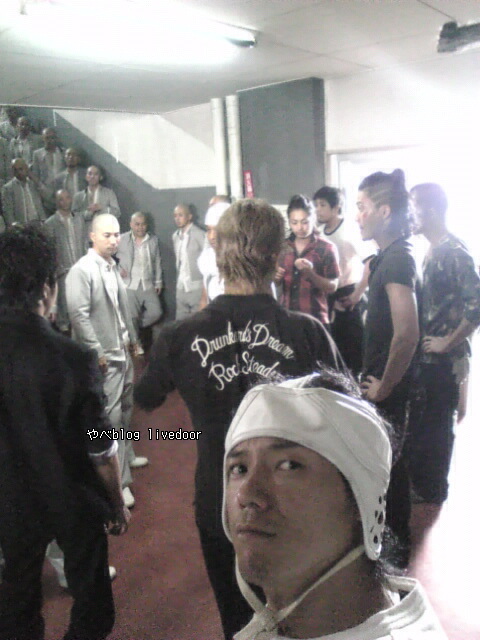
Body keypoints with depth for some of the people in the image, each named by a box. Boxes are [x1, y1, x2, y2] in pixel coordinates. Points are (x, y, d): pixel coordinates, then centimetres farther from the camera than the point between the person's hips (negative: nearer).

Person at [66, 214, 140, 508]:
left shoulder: (113, 266, 9)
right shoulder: (81, 271, -17)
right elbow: (79, 315, -21)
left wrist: (132, 338, 17)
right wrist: (97, 352, -20)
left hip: (122, 350, 8)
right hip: (103, 355, -8)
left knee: (126, 407, 20)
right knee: (111, 416, -4)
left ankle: (125, 455, 40)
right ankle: (119, 481, 5)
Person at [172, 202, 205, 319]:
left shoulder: (199, 234, -10)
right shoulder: (175, 236, 12)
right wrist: (179, 279, 14)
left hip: (196, 286, -6)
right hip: (181, 286, 6)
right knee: (180, 320, 9)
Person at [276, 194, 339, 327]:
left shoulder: (326, 248, -6)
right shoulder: (284, 246, 6)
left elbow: (332, 286, -8)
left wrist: (310, 272, -23)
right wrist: (276, 278, -9)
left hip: (315, 319, -3)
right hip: (287, 317, 3)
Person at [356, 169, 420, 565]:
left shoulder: (397, 260, -22)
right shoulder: (389, 256, 8)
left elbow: (407, 333, -29)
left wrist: (384, 386, -20)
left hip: (388, 389, -9)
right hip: (385, 380, 9)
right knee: (389, 459, 22)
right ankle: (396, 536, 41)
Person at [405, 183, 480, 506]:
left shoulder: (453, 252, -17)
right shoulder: (435, 251, 12)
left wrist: (449, 343, -19)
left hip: (442, 362, -9)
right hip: (427, 359, 9)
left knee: (434, 430, 4)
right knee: (420, 426, 19)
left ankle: (431, 494, 20)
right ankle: (427, 489, 34)